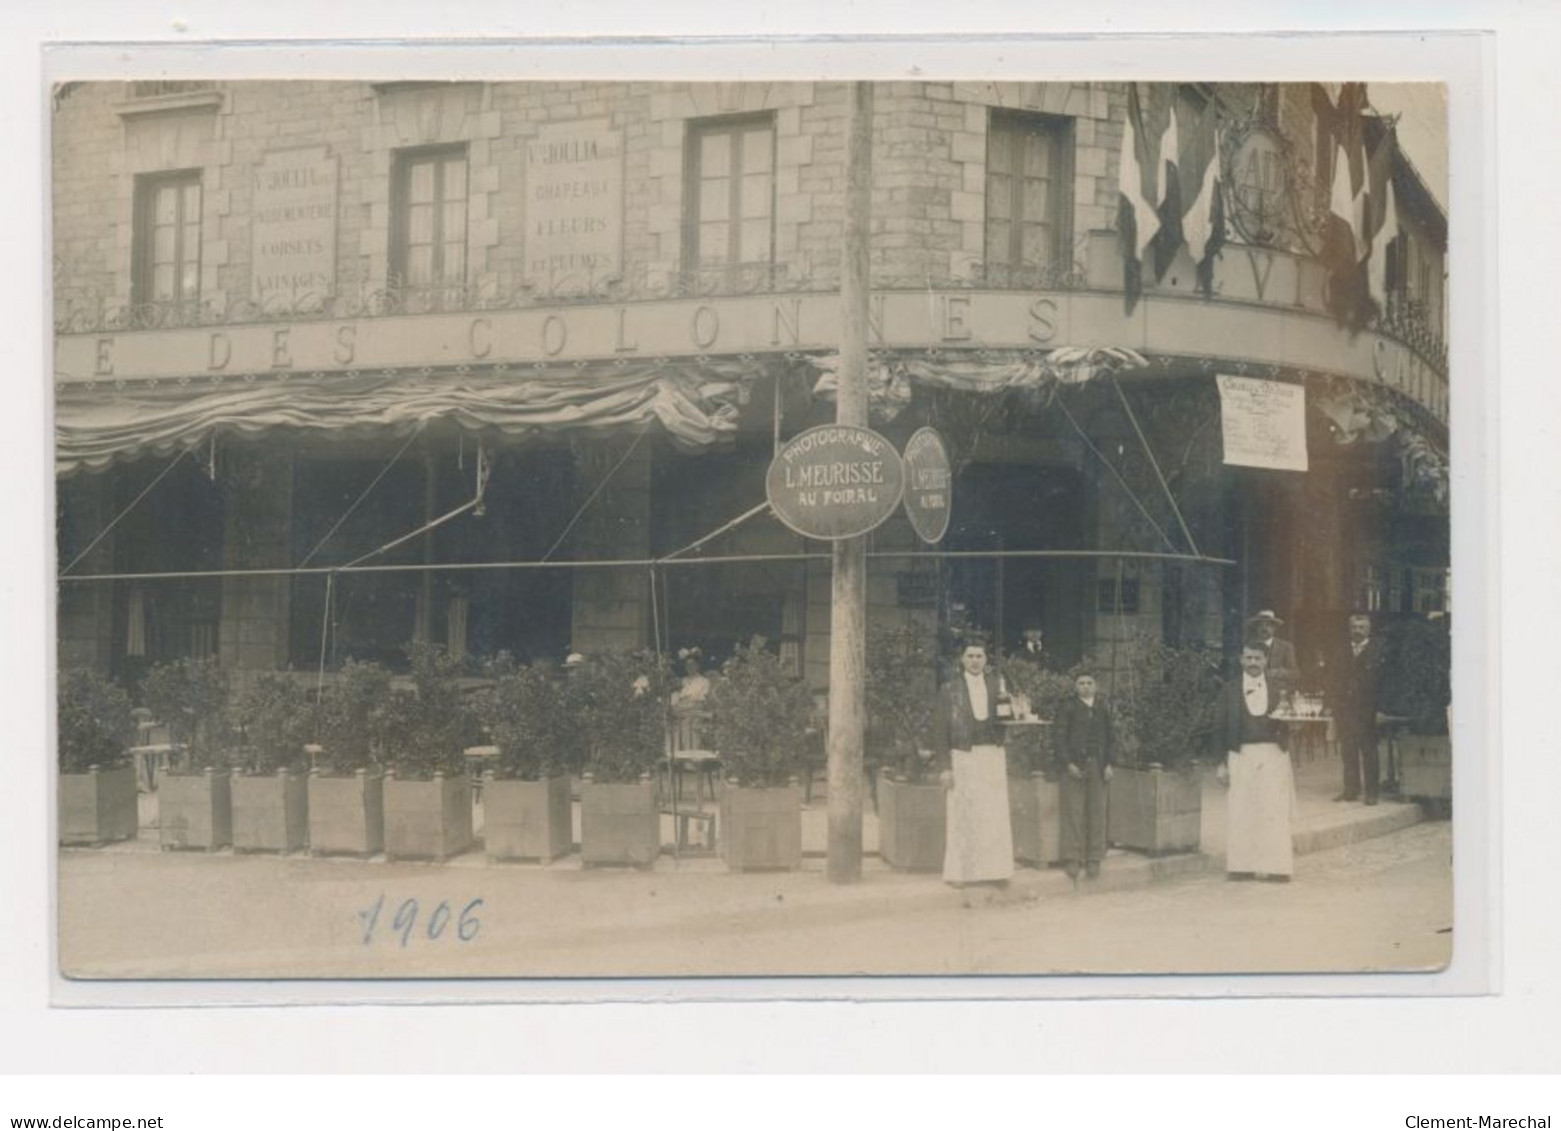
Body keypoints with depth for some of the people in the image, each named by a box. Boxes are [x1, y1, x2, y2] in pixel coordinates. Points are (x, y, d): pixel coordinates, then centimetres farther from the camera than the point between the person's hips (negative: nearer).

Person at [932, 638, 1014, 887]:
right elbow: (942, 728, 0)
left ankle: (993, 869, 7)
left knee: (994, 814, 1)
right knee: (962, 816, -1)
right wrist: (945, 766, -5)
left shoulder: (996, 684, 10)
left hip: (993, 755, 2)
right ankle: (958, 872, 5)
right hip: (963, 756, -2)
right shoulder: (950, 689, 2)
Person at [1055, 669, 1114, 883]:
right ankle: (1072, 859, 1)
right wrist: (1068, 763, -11)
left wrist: (1108, 763, 2)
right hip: (1075, 766, -3)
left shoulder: (1103, 708, 10)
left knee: (1097, 813, 3)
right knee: (1074, 812, -3)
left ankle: (1094, 859, 10)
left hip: (1097, 766, 3)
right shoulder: (1068, 708, 0)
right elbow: (1061, 738, -2)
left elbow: (1110, 737, 12)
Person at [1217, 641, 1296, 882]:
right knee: (1240, 810, -1)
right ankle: (1241, 866, 4)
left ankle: (1275, 866, 0)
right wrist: (1223, 763, 3)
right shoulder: (1230, 690, 7)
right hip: (1240, 754, 0)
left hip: (1273, 755, 0)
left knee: (1273, 808, -3)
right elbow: (1223, 727, 7)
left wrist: (1284, 720, -13)